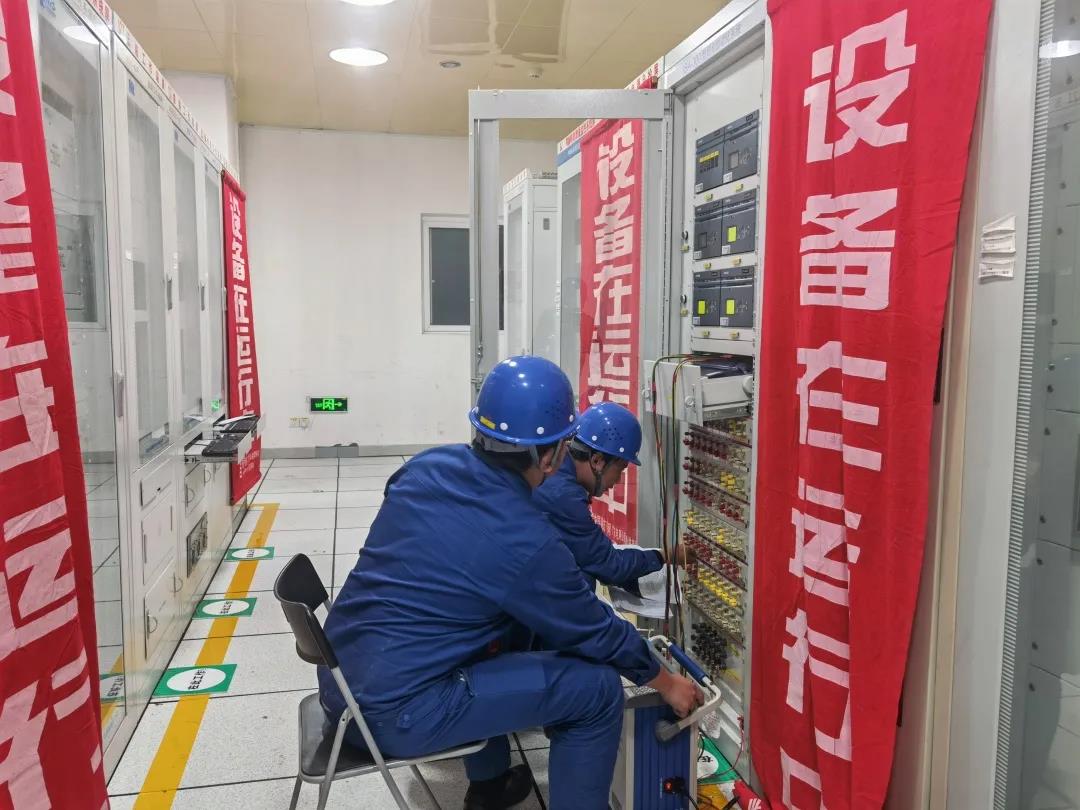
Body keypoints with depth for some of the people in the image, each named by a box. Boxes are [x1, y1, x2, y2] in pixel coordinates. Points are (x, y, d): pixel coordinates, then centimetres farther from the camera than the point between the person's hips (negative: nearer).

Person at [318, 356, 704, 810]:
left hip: (337, 681, 8)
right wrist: (665, 682, 14)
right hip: (394, 714, -8)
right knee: (597, 689, -4)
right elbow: (596, 631, -4)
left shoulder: (426, 466, -1)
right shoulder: (527, 541, -19)